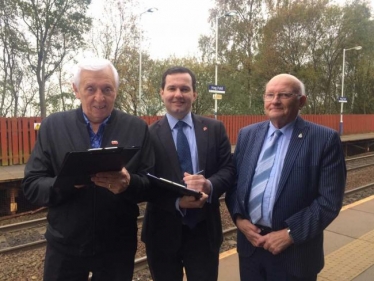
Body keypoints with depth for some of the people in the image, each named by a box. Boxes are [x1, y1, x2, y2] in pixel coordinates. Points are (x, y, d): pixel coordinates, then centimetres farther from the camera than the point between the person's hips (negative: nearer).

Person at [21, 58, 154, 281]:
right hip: (64, 246, 1)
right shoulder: (52, 126, -4)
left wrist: (128, 183, -27)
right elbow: (31, 186, -5)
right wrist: (68, 181, -25)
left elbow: (152, 184, -5)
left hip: (118, 247, 0)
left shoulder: (138, 128, -5)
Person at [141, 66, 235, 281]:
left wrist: (209, 185, -22)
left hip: (204, 229, 1)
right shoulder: (149, 134, -5)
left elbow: (228, 170, -1)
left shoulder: (215, 129, 1)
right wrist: (177, 201, -23)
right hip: (163, 231, 0)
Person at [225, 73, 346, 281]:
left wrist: (291, 234, -15)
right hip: (250, 242, 4)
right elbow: (233, 182, 5)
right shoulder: (247, 134, 3)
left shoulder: (325, 139, -9)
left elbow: (330, 200, -12)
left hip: (295, 251, -3)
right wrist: (239, 218, -8)